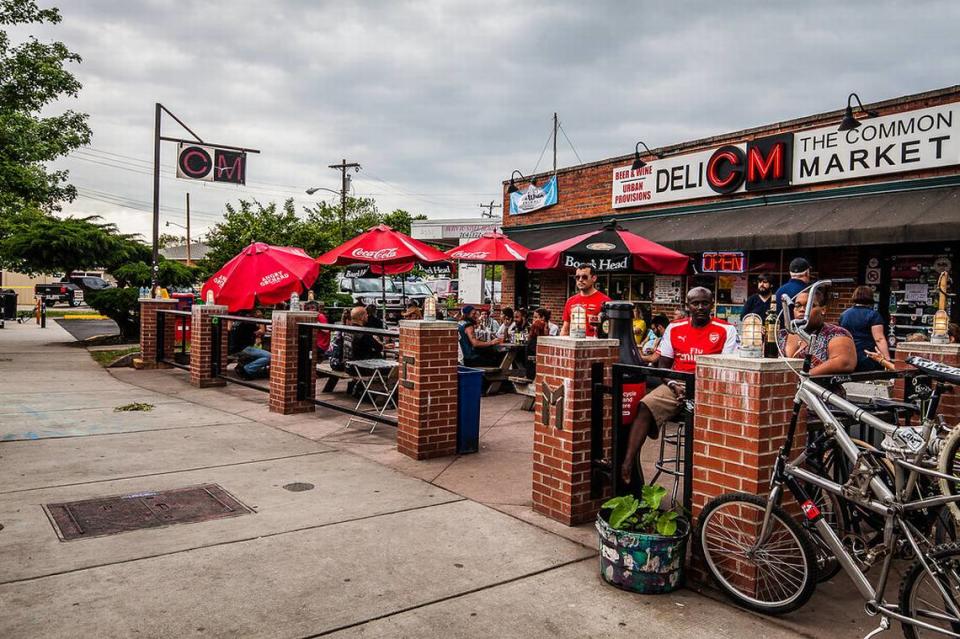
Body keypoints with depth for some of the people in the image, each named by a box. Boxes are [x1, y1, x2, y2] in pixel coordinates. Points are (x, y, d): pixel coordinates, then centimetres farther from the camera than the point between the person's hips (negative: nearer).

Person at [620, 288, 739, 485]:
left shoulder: (725, 330, 4)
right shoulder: (674, 328, 13)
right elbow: (663, 365, 11)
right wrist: (673, 385, -8)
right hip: (677, 385, 2)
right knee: (645, 407, -25)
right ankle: (628, 463, -30)